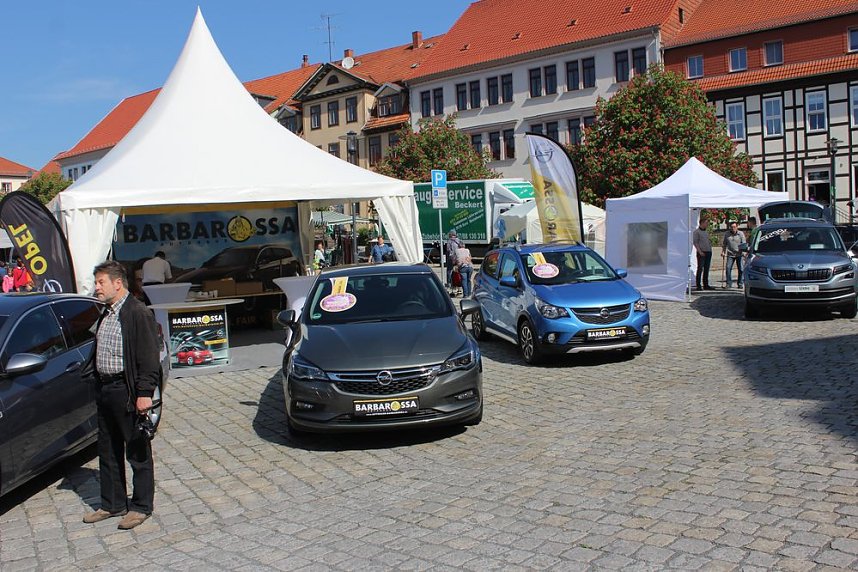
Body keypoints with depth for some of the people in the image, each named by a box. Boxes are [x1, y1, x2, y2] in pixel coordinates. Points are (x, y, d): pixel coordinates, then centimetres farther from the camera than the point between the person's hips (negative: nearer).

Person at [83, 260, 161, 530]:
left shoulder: (138, 313, -14)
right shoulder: (106, 314, 13)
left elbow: (149, 358, -17)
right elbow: (100, 354, 18)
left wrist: (144, 393, -21)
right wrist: (99, 388, 14)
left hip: (127, 392, -9)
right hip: (105, 391, 9)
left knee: (137, 452, 4)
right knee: (108, 452, 17)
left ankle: (141, 507, 16)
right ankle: (112, 503, 31)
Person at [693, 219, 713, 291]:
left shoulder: (706, 232, 18)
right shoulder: (697, 231, -4)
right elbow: (695, 242, -10)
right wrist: (700, 251, -17)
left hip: (708, 252, 7)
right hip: (701, 253, -7)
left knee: (706, 269, 8)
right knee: (700, 269, -6)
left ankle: (706, 285, 12)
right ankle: (698, 285, -3)